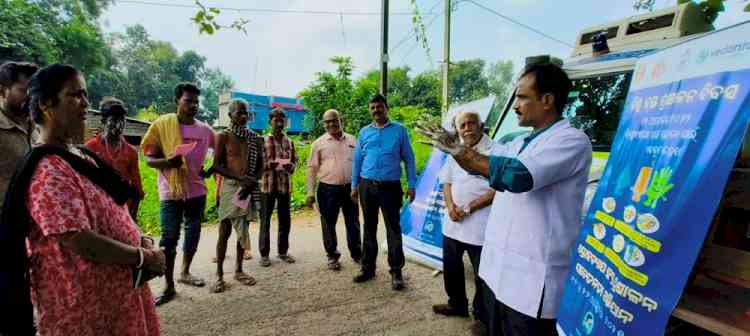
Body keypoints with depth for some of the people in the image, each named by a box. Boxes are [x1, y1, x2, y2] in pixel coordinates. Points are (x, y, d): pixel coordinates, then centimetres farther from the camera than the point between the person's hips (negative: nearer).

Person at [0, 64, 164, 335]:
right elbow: (81, 242, -26)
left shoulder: (81, 157, 8)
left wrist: (142, 242, -2)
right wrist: (145, 257, -18)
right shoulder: (48, 170, -20)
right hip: (82, 303, -8)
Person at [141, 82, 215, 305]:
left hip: (197, 190, 4)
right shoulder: (162, 124, -6)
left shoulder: (205, 130, 2)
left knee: (193, 234, 14)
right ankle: (169, 286, 13)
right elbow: (149, 159, -5)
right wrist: (167, 162, -26)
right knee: (169, 238, -1)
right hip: (171, 192, -4)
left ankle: (185, 272, 34)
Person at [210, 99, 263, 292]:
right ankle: (219, 274, 12)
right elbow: (217, 166, -7)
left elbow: (260, 165, 10)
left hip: (250, 188, 4)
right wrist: (240, 178, -18)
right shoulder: (224, 136, -2)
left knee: (243, 231, 11)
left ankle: (238, 270, 23)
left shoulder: (255, 138, 9)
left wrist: (252, 181, -9)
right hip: (230, 186, -4)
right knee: (224, 232, 1)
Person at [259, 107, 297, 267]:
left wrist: (291, 166, -9)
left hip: (285, 186, 4)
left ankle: (283, 251, 26)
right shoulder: (263, 141, -3)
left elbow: (295, 161, 13)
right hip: (267, 186, -3)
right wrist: (269, 165, -21)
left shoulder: (290, 142, 9)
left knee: (285, 220, 11)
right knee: (265, 221, 5)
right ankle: (264, 254, 18)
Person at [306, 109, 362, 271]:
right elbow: (312, 168, 1)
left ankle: (357, 254, 27)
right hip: (327, 189, -1)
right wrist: (310, 193, -4)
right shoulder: (319, 143, 2)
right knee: (328, 225, 7)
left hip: (350, 188, 2)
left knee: (353, 223, 10)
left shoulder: (352, 140, 8)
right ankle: (332, 256, 23)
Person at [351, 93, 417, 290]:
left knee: (393, 229, 0)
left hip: (391, 187, -3)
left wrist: (412, 185, -2)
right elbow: (357, 159, 13)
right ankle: (368, 268, 25)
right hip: (367, 186, 3)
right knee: (369, 228, 12)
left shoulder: (399, 130, 1)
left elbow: (409, 159, 2)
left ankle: (396, 272, 12)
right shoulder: (364, 132, 10)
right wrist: (354, 185, 10)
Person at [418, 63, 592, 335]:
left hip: (531, 279, -8)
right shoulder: (520, 144, 12)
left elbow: (515, 176, -30)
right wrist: (452, 144, 4)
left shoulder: (572, 141, -15)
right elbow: (480, 166, 21)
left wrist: (458, 149, -21)